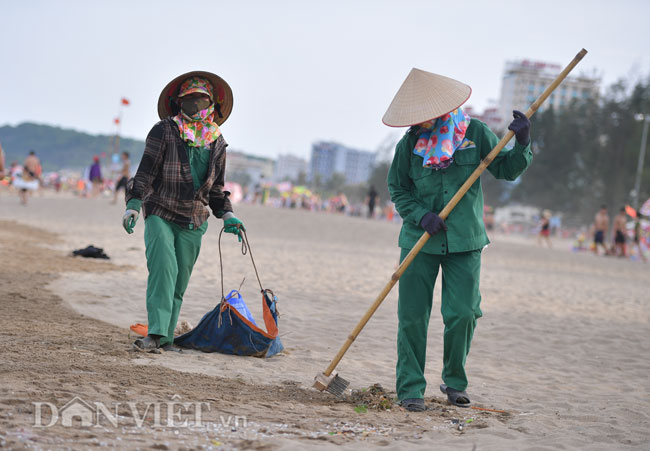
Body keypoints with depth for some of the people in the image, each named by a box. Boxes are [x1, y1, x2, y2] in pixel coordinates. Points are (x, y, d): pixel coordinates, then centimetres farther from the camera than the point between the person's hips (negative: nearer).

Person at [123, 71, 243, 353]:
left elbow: (216, 186, 21)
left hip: (193, 223, 4)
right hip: (160, 214, -4)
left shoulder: (217, 142, 11)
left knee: (180, 281, 5)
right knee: (164, 269, -21)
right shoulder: (165, 131, -4)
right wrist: (133, 204, -16)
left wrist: (227, 215, 11)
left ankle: (165, 338, 12)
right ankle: (156, 333, -24)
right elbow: (146, 171, -6)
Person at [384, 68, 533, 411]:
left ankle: (455, 381, 21)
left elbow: (506, 170, 6)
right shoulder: (409, 144, -1)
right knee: (412, 316, -1)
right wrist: (420, 215, -9)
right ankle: (410, 388, 11)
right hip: (419, 241, 0)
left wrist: (522, 145, -13)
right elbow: (397, 189, 8)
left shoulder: (474, 132, -2)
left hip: (464, 241, 0)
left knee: (463, 313, -2)